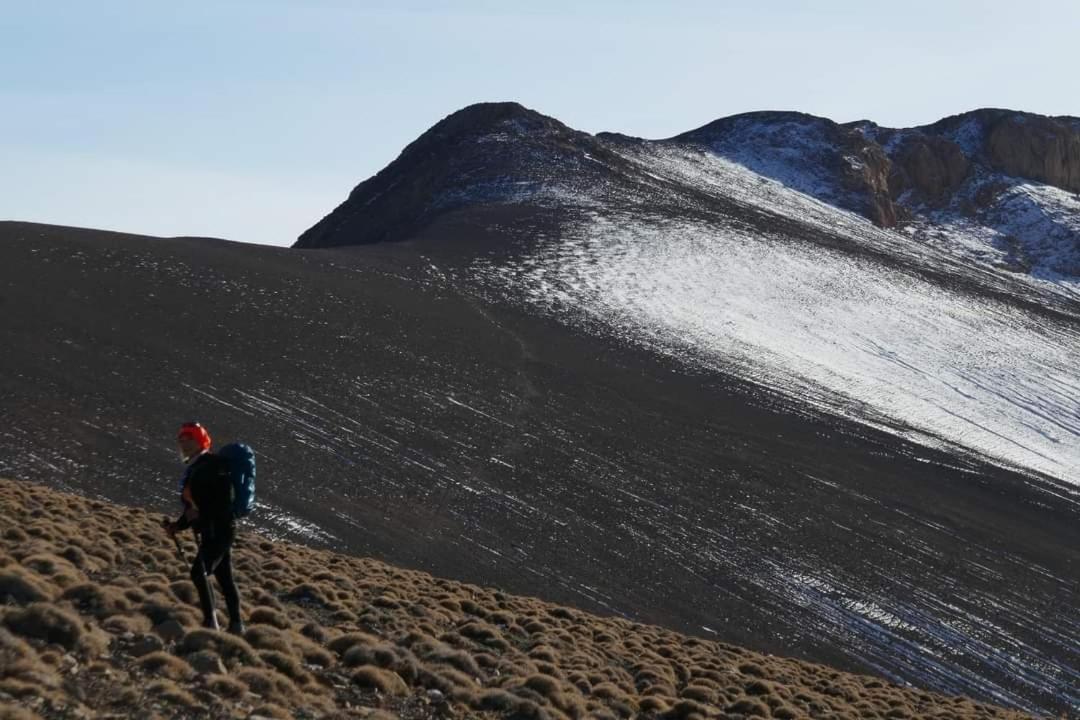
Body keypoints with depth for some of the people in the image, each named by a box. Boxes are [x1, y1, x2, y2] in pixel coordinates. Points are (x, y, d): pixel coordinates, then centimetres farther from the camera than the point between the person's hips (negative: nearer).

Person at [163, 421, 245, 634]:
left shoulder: (212, 464, -9)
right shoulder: (193, 470, 18)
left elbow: (223, 497, -19)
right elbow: (193, 506, 22)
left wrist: (201, 512, -19)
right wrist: (178, 525, 11)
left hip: (220, 529, -9)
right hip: (208, 532, 9)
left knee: (199, 571, -19)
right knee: (224, 578, 11)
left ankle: (210, 620, -19)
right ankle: (236, 624, 16)